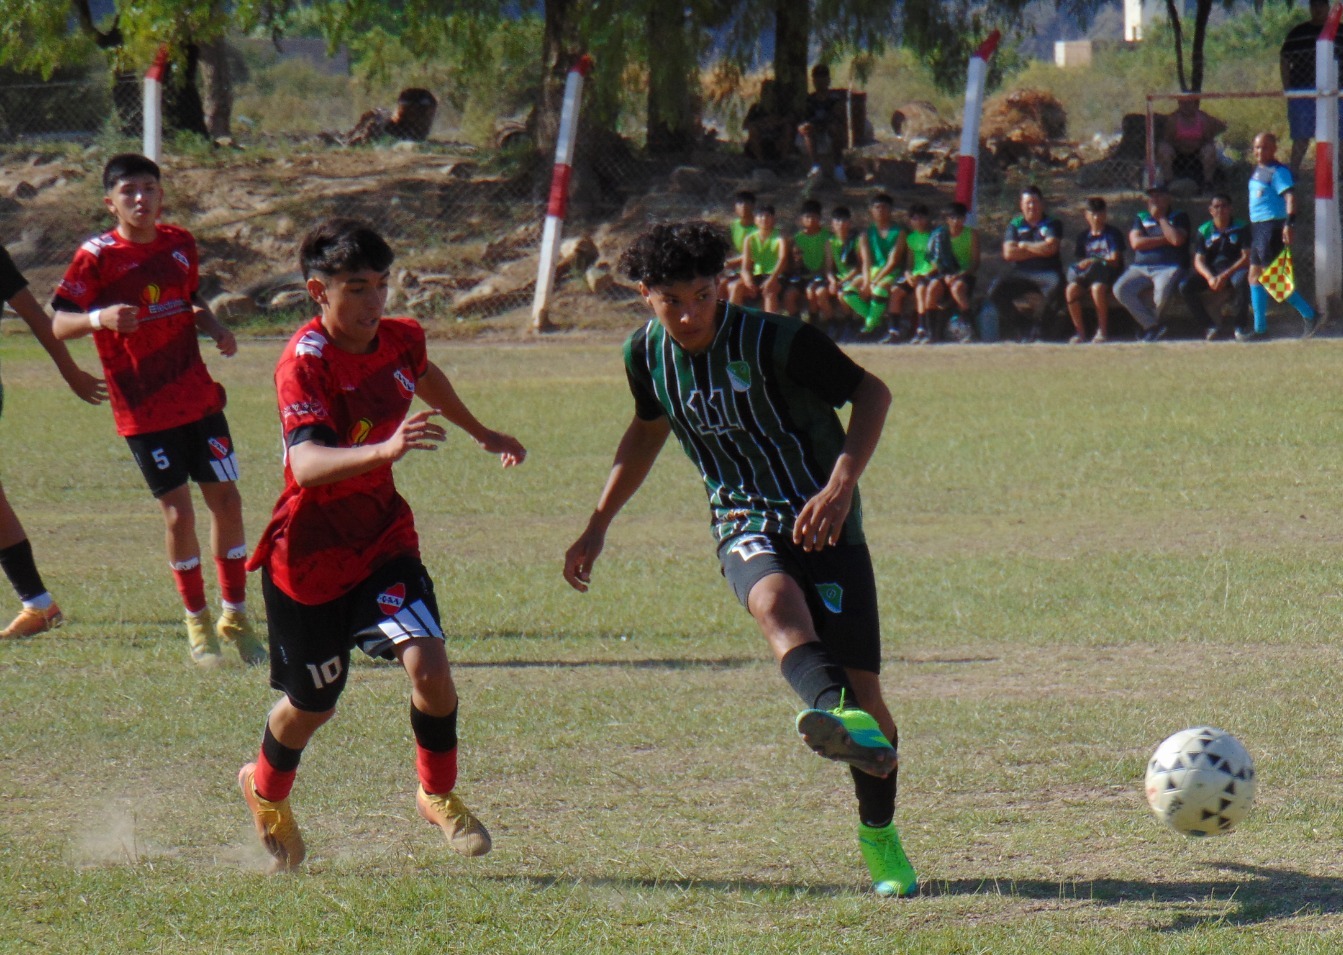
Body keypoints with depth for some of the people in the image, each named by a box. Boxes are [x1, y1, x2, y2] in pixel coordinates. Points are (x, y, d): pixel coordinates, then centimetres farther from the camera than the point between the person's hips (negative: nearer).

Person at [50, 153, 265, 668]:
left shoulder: (180, 243, 6)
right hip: (143, 411, -4)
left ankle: (235, 616, 17)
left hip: (198, 397, 4)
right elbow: (58, 324, -14)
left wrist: (216, 328, 2)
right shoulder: (97, 256, -10)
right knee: (178, 513, -4)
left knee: (226, 499, 3)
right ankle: (197, 622, 13)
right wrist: (99, 319, -34)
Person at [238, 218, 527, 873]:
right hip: (310, 555, -4)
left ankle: (438, 797, 8)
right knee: (312, 704, 12)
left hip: (383, 540, 4)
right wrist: (384, 450, -56)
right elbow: (307, 465, -40)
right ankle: (267, 794, 46)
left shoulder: (400, 340, -4)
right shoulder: (305, 362, -24)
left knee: (429, 665, -18)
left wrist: (482, 434, 39)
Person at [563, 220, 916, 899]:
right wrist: (597, 527, 26)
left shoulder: (773, 342, -15)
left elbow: (873, 394, -7)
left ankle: (879, 837, 17)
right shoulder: (647, 354, 1)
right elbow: (648, 429, 23)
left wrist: (841, 486, -20)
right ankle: (841, 721, -65)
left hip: (823, 526, -2)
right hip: (744, 526, 2)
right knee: (775, 601, -36)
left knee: (863, 686, -8)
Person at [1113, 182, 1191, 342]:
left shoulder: (1179, 217, 10)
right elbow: (1136, 242, 1)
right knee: (1120, 289, -26)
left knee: (1163, 288, -38)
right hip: (1140, 268, 4)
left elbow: (1177, 240, -11)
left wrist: (1161, 217, -1)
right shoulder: (1141, 218, 19)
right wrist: (1165, 239, -3)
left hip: (1169, 268, -4)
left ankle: (1150, 324, -9)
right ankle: (1153, 325, -17)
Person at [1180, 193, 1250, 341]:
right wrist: (1210, 278, -24)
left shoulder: (1241, 228, -1)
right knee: (1185, 286, -23)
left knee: (1242, 280, -39)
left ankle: (1240, 326, -23)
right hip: (1210, 272, 3)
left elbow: (1247, 257, -9)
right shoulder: (1204, 231, 6)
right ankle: (1210, 325, -14)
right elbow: (1199, 260, -1)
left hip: (1234, 269, -3)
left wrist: (1225, 276, -21)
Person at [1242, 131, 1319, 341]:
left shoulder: (1278, 172, -13)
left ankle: (1309, 314, -3)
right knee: (1255, 276, 9)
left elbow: (1290, 197, -24)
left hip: (1273, 227, -10)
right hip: (1258, 227, 10)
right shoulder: (1258, 170, 15)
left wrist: (1289, 223, -35)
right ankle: (1260, 329, 13)